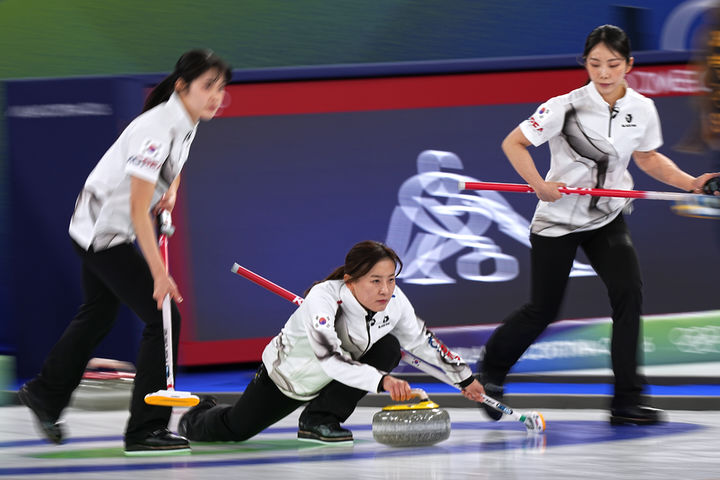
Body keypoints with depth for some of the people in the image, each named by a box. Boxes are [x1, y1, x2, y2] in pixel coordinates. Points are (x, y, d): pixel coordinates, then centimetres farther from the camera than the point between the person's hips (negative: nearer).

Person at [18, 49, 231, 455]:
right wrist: (160, 273, -34)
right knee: (163, 317, -12)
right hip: (102, 230, -10)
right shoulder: (157, 128, -29)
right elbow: (138, 210, -32)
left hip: (113, 233, 10)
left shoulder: (187, 122, -2)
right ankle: (145, 430, -7)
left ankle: (45, 395, 45)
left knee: (98, 316, 25)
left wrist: (171, 191, 0)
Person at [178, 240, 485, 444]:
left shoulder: (394, 302, -21)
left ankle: (320, 419, -13)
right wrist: (381, 380, -59)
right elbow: (330, 359, -49)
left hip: (336, 377, 5)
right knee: (235, 429, 3)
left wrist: (464, 377, 0)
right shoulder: (323, 298, -39)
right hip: (288, 374, -4)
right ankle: (198, 418, 43)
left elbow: (422, 341, -3)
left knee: (388, 348, -20)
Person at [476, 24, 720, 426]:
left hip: (608, 219, 3)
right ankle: (491, 369, 31)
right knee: (543, 310, 3)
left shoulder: (642, 109, -5)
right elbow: (513, 143, -11)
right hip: (558, 220, -3)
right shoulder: (566, 107, -18)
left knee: (629, 292, -16)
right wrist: (540, 185, -23)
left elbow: (649, 158, 12)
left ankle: (627, 401, -11)